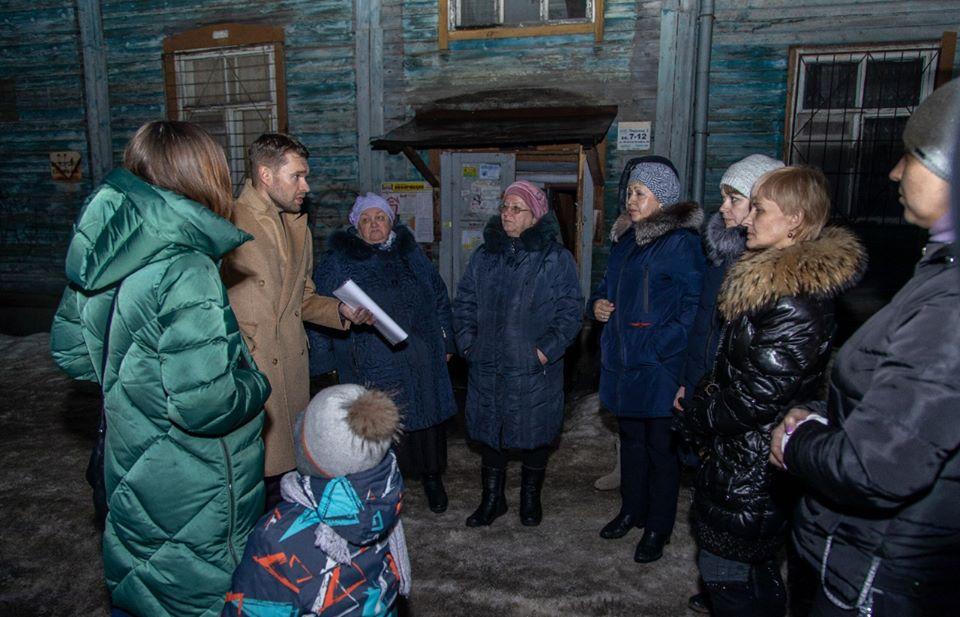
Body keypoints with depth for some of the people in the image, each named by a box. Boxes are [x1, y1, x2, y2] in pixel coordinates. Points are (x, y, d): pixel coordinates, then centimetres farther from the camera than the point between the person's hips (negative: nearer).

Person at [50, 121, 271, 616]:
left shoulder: (105, 257, -4)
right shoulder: (186, 276, -29)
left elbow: (70, 350, 9)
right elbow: (204, 404, -32)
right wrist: (256, 381, -14)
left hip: (129, 478, 7)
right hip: (193, 498, -7)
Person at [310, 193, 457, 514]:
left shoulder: (412, 255, 11)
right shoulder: (338, 261, 2)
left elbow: (439, 299, 16)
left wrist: (446, 342, 13)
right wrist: (325, 356, -2)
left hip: (419, 359, 3)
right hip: (369, 364, -2)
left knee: (425, 417, 10)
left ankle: (432, 476, 30)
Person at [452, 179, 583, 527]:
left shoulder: (556, 259, -5)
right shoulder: (484, 256, 8)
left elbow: (570, 310, -8)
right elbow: (464, 301, 13)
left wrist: (546, 349, -16)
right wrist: (467, 341, 1)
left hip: (534, 370, -3)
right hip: (486, 368, 4)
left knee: (534, 435, 10)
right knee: (487, 433, 13)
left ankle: (531, 498, 33)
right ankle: (492, 499, 32)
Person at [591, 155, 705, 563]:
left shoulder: (680, 241, -13)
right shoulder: (626, 236, 12)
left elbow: (693, 304, -16)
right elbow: (609, 283, 24)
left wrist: (665, 343, -23)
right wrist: (598, 302, 3)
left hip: (659, 365, -7)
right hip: (623, 359, 8)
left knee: (660, 446, 5)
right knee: (630, 437, 20)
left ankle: (658, 529, 21)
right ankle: (631, 510, 37)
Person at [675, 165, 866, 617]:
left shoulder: (794, 303, -25)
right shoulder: (774, 279, 7)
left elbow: (759, 395, -24)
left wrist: (694, 410, -9)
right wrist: (703, 403, 8)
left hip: (752, 472, -10)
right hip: (745, 458, 10)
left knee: (727, 571, 6)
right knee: (757, 568, 25)